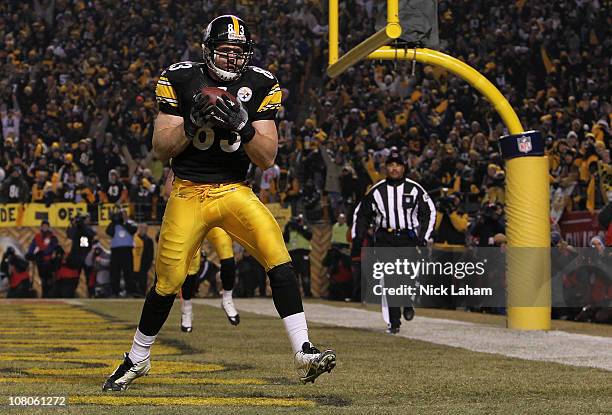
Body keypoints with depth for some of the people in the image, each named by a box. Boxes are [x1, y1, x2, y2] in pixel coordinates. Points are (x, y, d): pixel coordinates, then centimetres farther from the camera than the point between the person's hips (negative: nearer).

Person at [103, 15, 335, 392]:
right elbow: (161, 149, -3)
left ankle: (304, 353, -21)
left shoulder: (259, 86, -1)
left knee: (278, 255, -21)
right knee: (168, 281, -1)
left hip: (235, 191, 1)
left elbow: (267, 159, -3)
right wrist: (192, 123, -20)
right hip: (188, 193, -1)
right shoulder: (181, 80, -4)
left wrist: (242, 126, -21)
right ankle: (137, 360, 23)